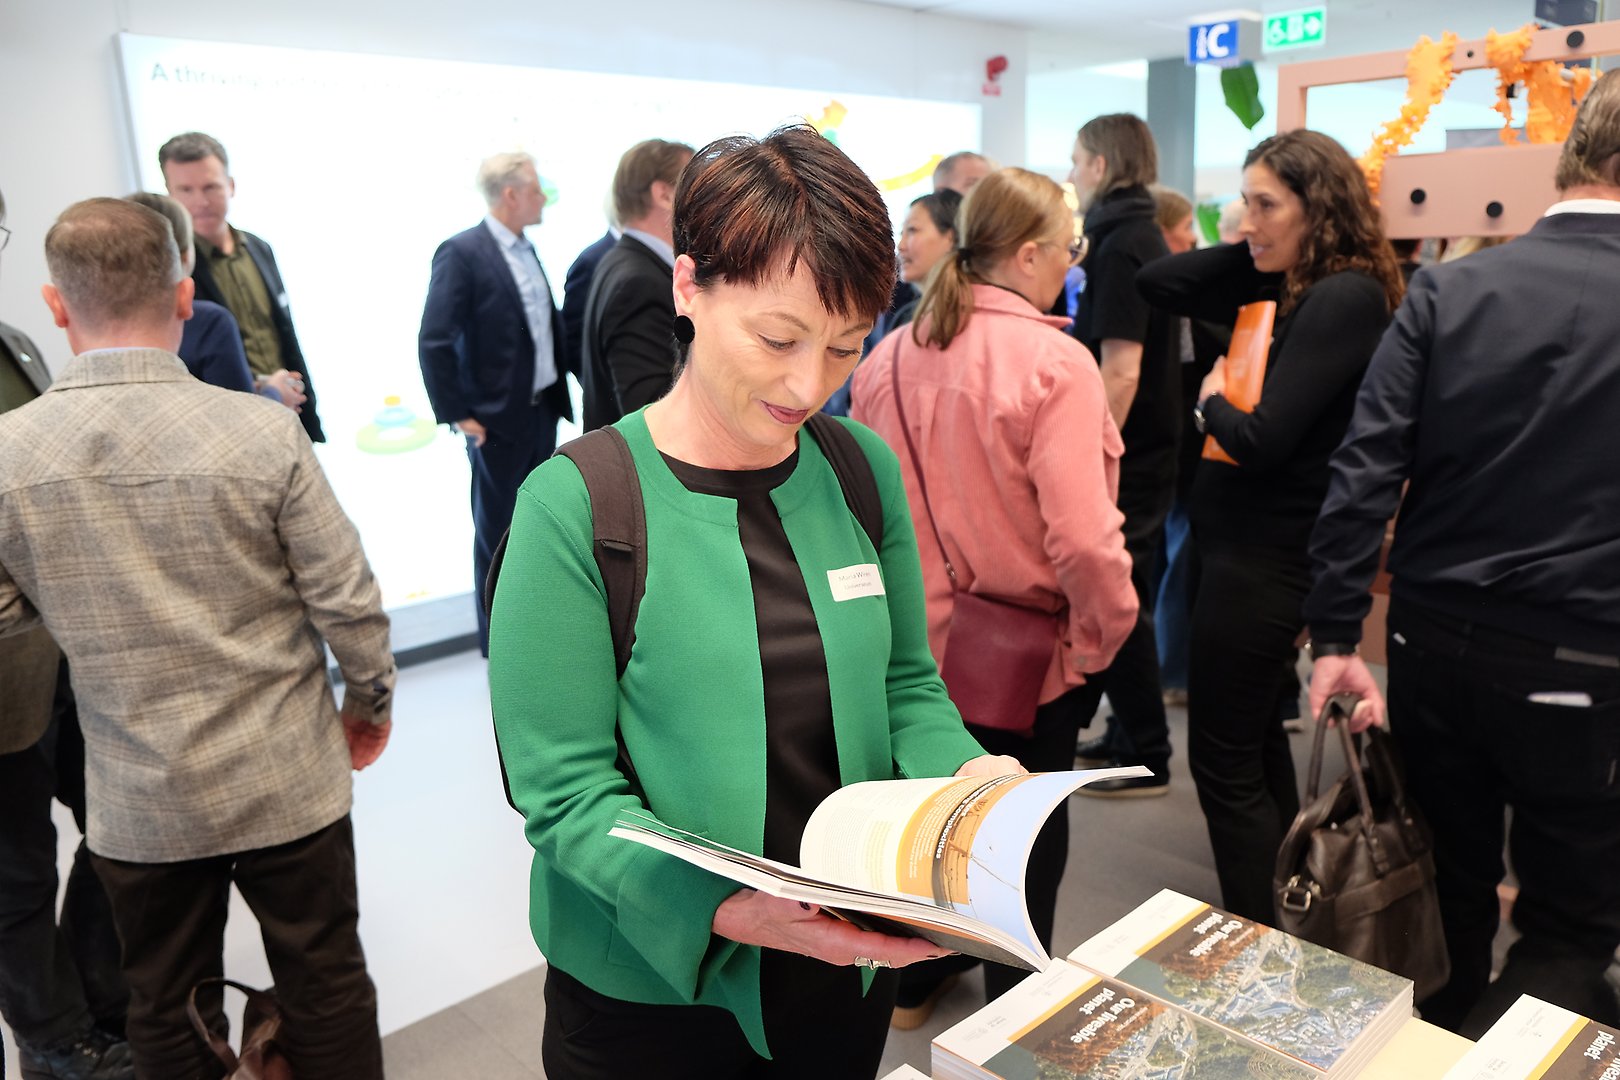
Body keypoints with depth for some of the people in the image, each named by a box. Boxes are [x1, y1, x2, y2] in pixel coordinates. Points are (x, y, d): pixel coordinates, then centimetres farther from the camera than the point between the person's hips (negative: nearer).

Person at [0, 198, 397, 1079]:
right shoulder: (262, 429, -18)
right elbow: (347, 601, -13)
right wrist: (371, 700, 4)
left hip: (138, 800, 2)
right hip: (287, 780, -1)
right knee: (326, 987, 18)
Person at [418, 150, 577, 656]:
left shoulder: (526, 250, 9)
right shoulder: (461, 252, -14)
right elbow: (433, 342, -17)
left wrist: (572, 375, 5)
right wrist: (458, 415, -16)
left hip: (543, 409, 7)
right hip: (499, 420, -7)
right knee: (497, 532, 6)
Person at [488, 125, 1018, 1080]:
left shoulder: (864, 469, -4)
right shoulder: (576, 504, -19)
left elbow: (906, 683, 4)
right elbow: (565, 794, -18)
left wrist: (968, 772, -15)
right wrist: (731, 910, -31)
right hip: (651, 988, -4)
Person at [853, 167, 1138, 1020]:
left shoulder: (888, 355, -5)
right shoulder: (1055, 361, -21)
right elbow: (1082, 536, -28)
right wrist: (1099, 640, -12)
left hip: (918, 642, 5)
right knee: (1026, 831, 18)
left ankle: (913, 981, 44)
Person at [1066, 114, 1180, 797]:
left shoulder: (1120, 245, -16)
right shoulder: (1143, 237, 14)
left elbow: (1120, 370, -23)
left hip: (1124, 459, -10)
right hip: (1144, 452, 10)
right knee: (1125, 600, 16)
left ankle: (1146, 760, 10)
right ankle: (1127, 735, 29)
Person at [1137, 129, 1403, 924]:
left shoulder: (1346, 298, -18)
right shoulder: (1280, 290, 7)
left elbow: (1260, 439, -26)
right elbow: (1155, 283, 7)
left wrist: (1211, 403, -6)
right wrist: (1257, 249, 1)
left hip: (1265, 559, -10)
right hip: (1244, 545, 10)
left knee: (1224, 765, 0)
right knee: (1258, 746, 22)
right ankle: (1280, 917, 40)